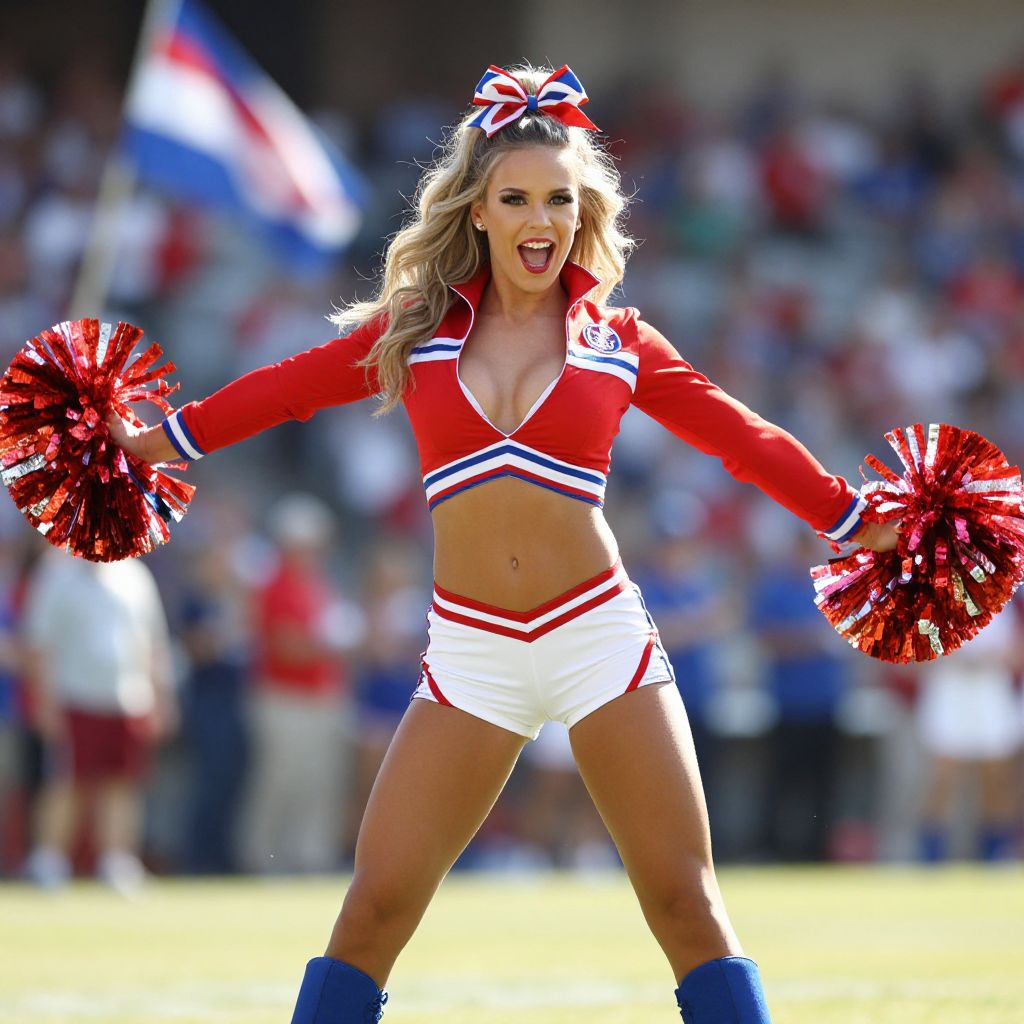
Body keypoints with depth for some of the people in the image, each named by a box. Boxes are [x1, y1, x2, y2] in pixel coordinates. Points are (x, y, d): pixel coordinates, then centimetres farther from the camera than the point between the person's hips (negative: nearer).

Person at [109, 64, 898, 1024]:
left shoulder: (616, 341, 5)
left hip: (601, 634, -1)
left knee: (685, 899, -4)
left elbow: (741, 437, 10)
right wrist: (159, 440, 18)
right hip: (471, 651, 1)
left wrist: (860, 521, 11)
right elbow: (291, 386, 15)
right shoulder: (417, 330, 6)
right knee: (376, 905, -4)